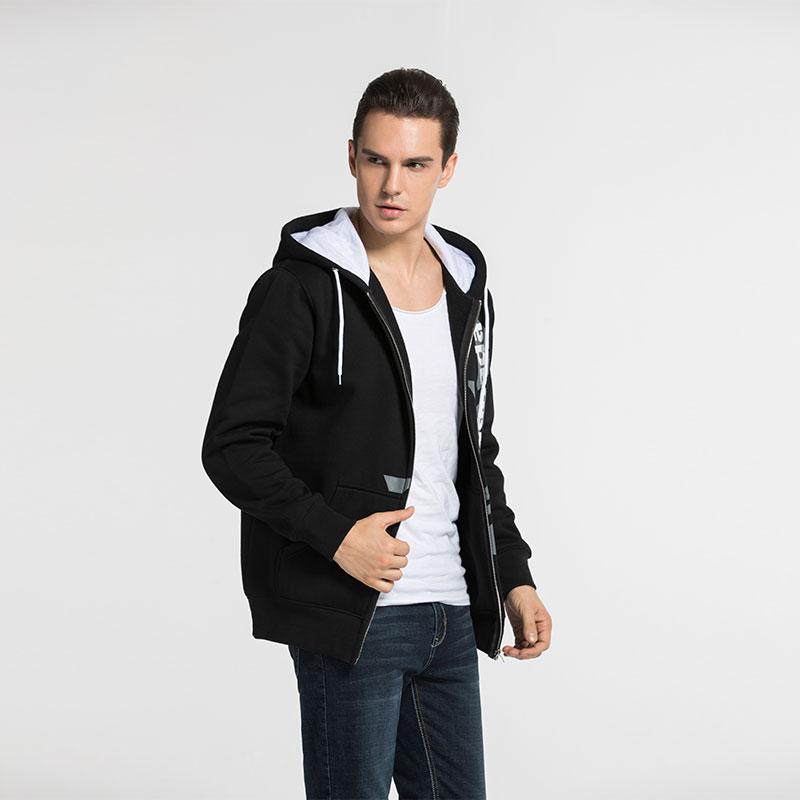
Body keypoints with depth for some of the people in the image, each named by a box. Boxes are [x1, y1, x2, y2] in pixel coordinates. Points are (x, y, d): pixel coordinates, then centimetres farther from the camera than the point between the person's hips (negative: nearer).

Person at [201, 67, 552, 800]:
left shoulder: (467, 287, 11)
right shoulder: (303, 287, -9)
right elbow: (232, 446, -12)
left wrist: (513, 575, 11)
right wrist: (334, 535, -21)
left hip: (453, 614, 6)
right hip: (350, 619, -6)